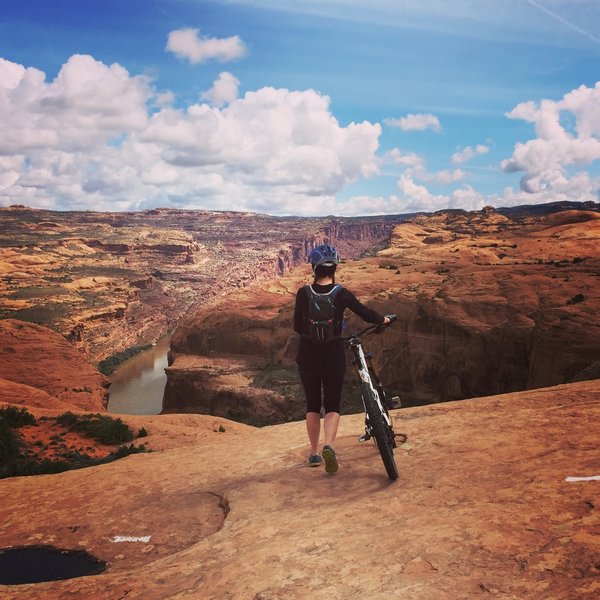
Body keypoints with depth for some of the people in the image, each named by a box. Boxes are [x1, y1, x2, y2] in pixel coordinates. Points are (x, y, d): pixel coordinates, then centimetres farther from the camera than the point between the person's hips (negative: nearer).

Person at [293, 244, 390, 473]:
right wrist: (384, 319, 20)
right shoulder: (342, 294, -10)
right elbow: (367, 314, -1)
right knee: (332, 406, 10)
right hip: (333, 356, -1)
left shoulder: (303, 293, -8)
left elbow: (297, 327, -2)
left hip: (308, 356, 1)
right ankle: (328, 446, -14)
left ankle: (314, 453, 23)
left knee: (312, 405, 17)